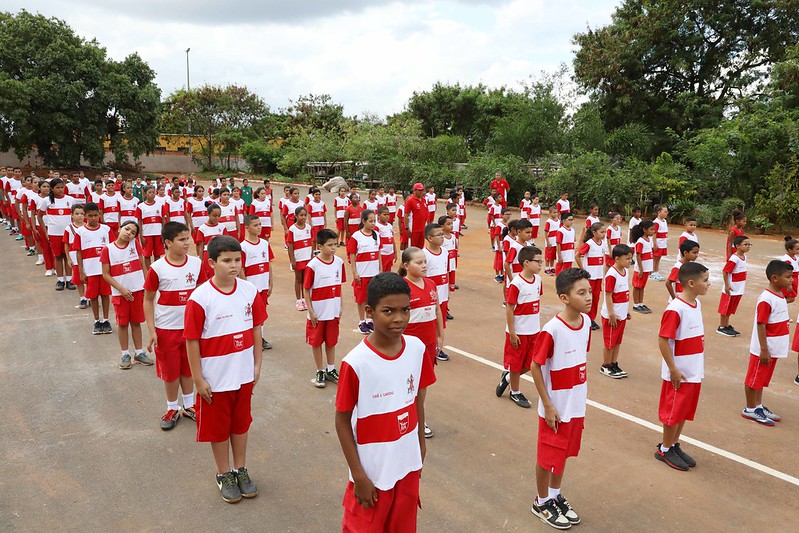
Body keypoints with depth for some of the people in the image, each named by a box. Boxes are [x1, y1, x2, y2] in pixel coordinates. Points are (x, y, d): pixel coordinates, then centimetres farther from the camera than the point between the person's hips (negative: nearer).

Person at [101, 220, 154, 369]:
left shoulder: (135, 244, -2)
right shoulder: (108, 249, -8)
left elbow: (142, 265, 4)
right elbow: (106, 274, -6)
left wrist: (146, 285, 0)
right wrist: (121, 289, -14)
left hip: (137, 291, 2)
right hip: (120, 293, -1)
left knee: (136, 322, 12)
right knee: (122, 323, 8)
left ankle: (139, 352, 22)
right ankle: (125, 354, 21)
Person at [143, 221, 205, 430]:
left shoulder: (197, 264, -5)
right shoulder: (157, 268, -13)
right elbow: (148, 300, -6)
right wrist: (151, 331, -10)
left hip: (191, 326, 2)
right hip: (166, 329, -2)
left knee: (188, 367, 16)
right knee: (170, 371, 10)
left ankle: (189, 405, 32)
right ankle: (172, 409, 29)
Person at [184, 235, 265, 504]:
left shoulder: (250, 291, -6)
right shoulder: (200, 298, -18)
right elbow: (192, 341, -13)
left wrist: (257, 364, 5)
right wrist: (198, 379, -10)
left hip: (244, 375, 4)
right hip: (215, 379, -3)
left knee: (241, 423, 19)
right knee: (218, 428, 14)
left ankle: (241, 470, 38)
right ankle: (224, 475, 34)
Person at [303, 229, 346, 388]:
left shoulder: (339, 262, -3)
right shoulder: (313, 265, -15)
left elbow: (339, 285, 7)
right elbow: (306, 289, -10)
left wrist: (340, 307, 8)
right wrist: (310, 312, -10)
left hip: (333, 311, 4)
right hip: (318, 313, -4)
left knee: (332, 341, 16)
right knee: (316, 342, 9)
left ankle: (331, 370, 31)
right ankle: (320, 372, 24)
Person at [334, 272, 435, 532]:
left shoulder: (417, 349, -9)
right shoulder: (356, 363, -23)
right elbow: (342, 421, -13)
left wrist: (420, 444, 13)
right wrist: (358, 476, -11)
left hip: (408, 466, 5)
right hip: (373, 472, -4)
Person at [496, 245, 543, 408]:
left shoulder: (538, 280, 1)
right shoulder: (516, 284, -20)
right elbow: (509, 310, -17)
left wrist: (538, 325, 14)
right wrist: (512, 333, -15)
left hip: (534, 330, 7)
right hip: (518, 332, -7)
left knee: (531, 363, 14)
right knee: (516, 363, 10)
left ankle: (507, 377, 38)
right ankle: (515, 392, 30)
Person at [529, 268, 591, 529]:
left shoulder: (586, 322, -5)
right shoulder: (552, 330, -25)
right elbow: (535, 367, -18)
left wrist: (582, 390, 12)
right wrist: (547, 405, -15)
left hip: (577, 405, 6)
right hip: (556, 407, -6)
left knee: (565, 451, 22)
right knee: (548, 455, 11)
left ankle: (555, 495, 43)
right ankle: (542, 502, 33)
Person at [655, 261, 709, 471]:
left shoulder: (697, 304, 4)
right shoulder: (675, 309, -22)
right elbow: (663, 340, -22)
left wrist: (699, 365, 16)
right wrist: (673, 370, -19)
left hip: (695, 371, 8)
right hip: (680, 373, -8)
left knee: (685, 411, 18)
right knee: (673, 412, 6)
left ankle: (674, 445, 34)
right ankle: (664, 450, 22)